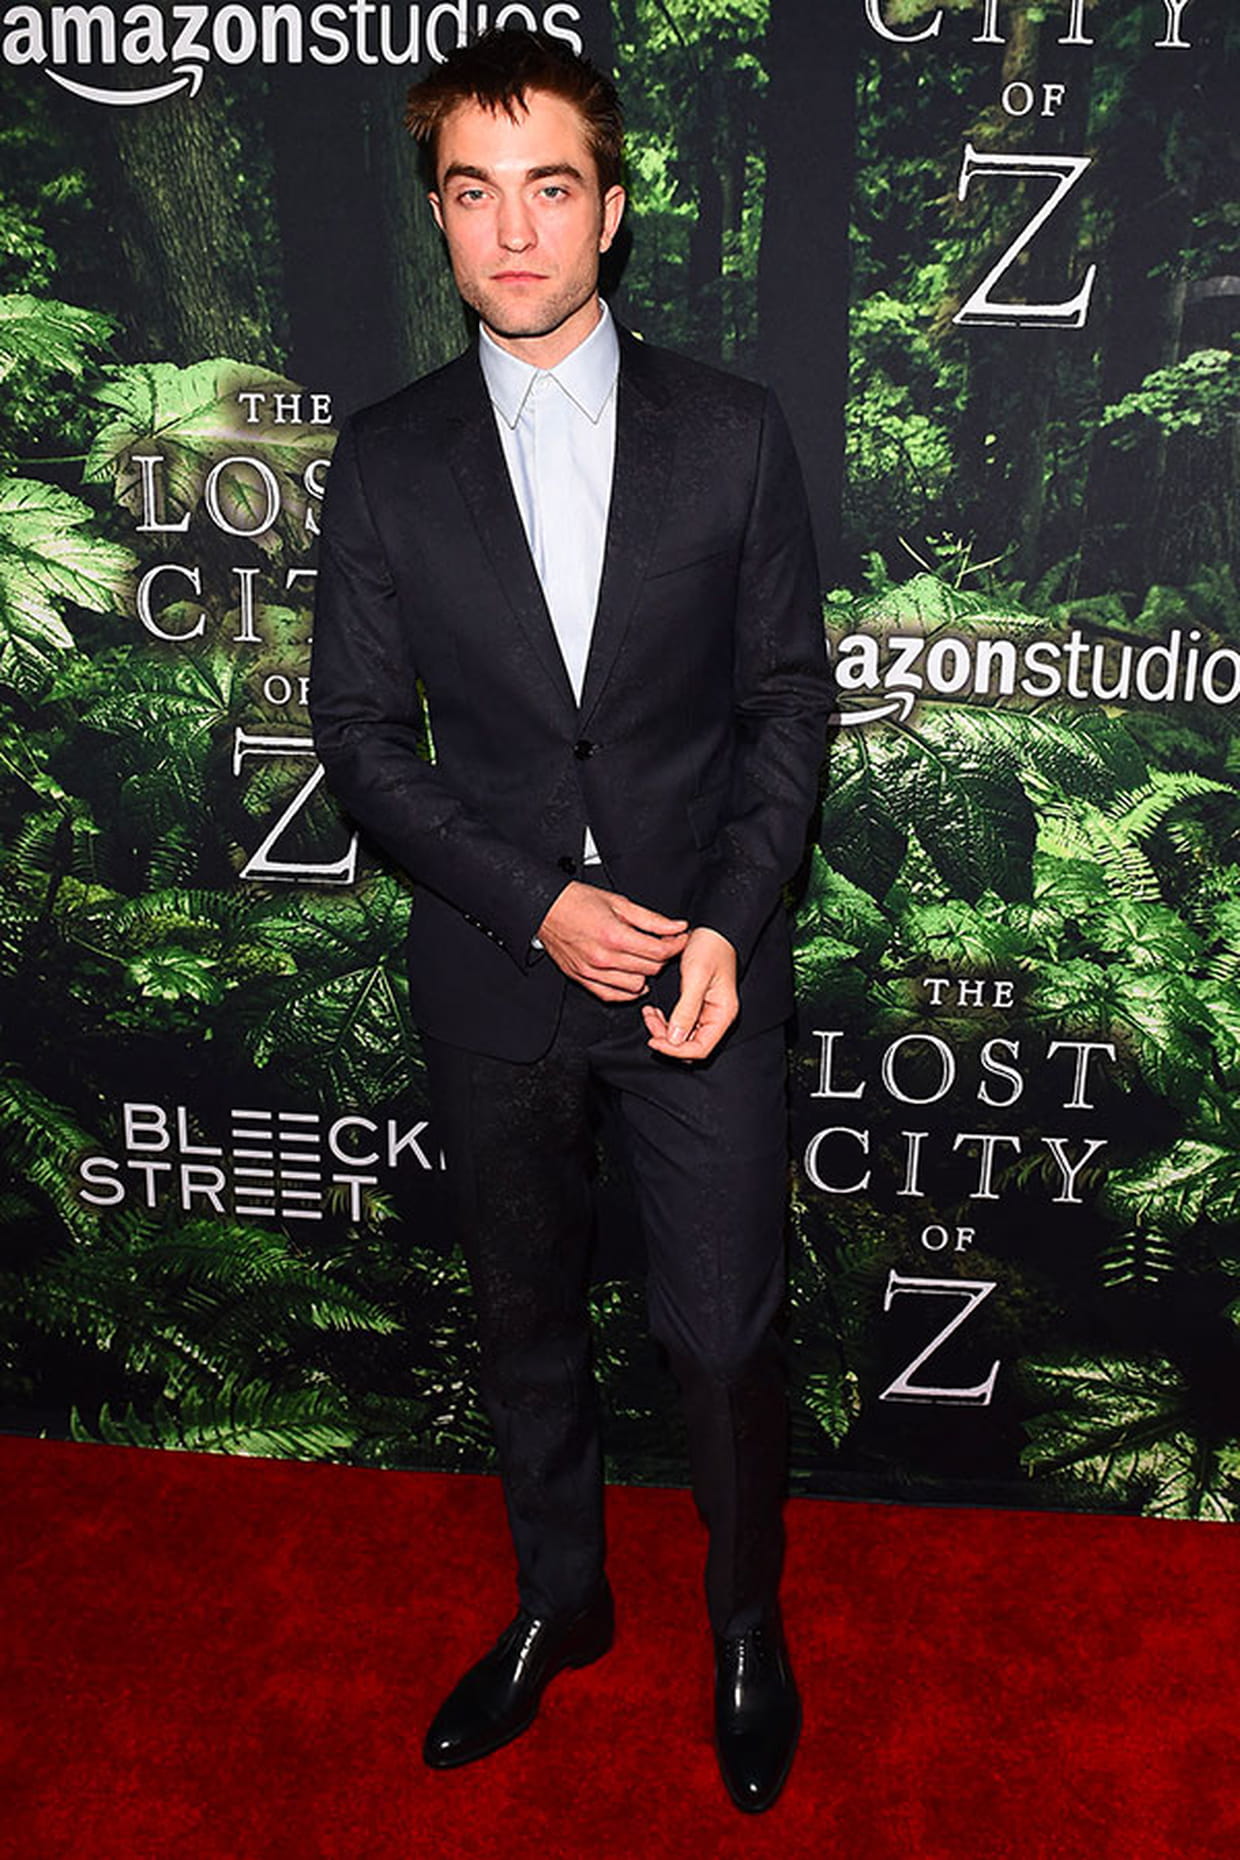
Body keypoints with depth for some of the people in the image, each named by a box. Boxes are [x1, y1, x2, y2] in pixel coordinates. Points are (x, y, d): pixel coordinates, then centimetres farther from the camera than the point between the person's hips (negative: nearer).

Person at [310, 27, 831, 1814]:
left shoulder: (733, 430, -1)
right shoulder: (385, 459, 0)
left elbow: (792, 699, -1)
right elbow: (360, 729, -2)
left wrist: (728, 923, -14)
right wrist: (540, 906, -13)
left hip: (705, 962, -1)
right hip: (494, 976, 2)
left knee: (723, 1334, 7)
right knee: (525, 1318, 18)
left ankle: (748, 1621, 37)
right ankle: (558, 1601, 43)